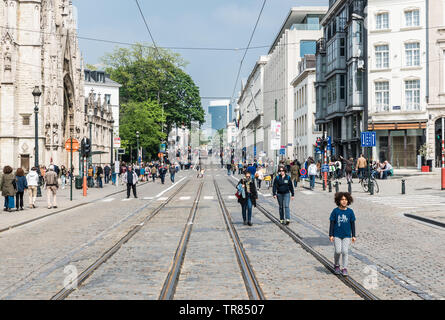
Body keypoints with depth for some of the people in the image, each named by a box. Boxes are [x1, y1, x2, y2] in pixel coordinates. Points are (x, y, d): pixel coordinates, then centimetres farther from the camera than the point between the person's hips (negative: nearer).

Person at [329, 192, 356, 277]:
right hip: (337, 235, -1)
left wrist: (353, 236, 6)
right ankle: (336, 265, 21)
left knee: (345, 251, -5)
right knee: (338, 251, -5)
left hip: (347, 235, 1)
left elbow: (353, 224, 7)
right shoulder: (335, 211, -4)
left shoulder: (350, 212, 0)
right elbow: (332, 223, 0)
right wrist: (331, 235, -2)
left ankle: (345, 268, 8)